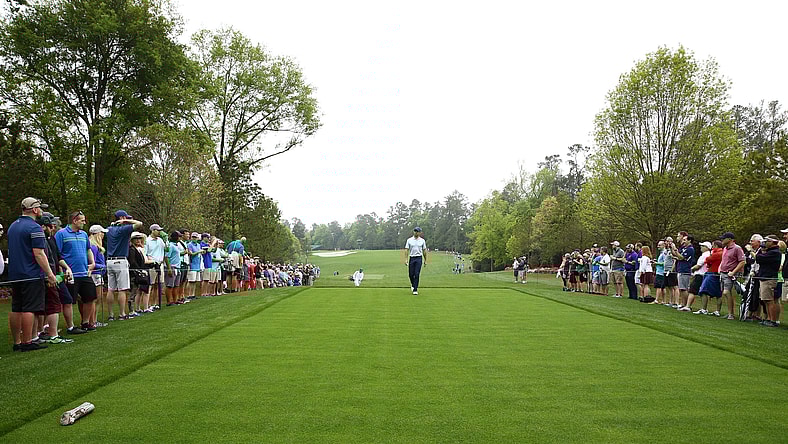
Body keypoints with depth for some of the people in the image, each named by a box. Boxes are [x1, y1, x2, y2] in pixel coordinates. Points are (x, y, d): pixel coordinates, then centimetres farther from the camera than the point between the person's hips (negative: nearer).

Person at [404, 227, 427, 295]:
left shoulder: (422, 240, 6)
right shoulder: (409, 240, 4)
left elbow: (424, 251, 10)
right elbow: (407, 250, 1)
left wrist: (425, 260, 8)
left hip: (419, 259, -1)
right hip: (411, 258, 1)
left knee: (417, 274, -7)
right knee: (411, 274, 3)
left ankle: (415, 290, -4)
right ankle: (413, 284, 33)